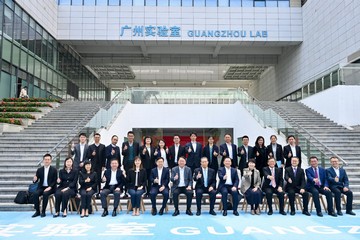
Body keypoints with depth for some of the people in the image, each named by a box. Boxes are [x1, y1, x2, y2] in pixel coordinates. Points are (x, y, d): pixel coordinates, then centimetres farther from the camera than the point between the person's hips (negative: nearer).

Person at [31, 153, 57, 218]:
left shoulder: (54, 170, 2)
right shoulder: (39, 170, 9)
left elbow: (55, 181, -1)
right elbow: (36, 180, 7)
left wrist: (49, 187, -17)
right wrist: (34, 180, -18)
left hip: (50, 188, -3)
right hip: (41, 187, 3)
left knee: (45, 194, -33)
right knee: (35, 193, -27)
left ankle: (43, 211, -20)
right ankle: (37, 211, -15)